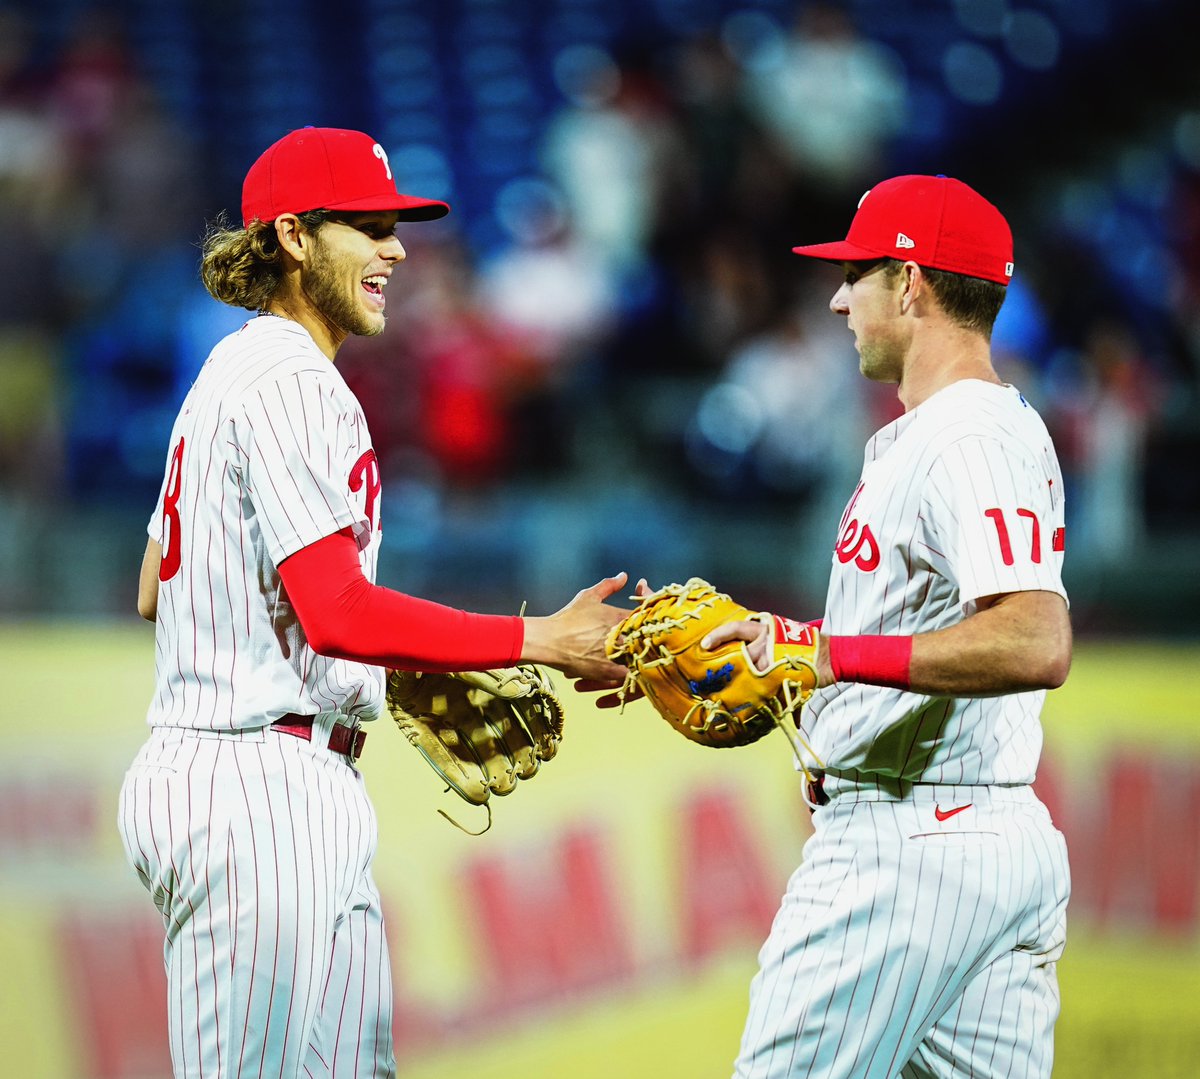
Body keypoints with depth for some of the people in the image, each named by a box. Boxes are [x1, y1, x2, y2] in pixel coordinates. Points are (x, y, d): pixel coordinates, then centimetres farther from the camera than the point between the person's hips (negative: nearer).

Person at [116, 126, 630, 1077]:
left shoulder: (229, 373, 20)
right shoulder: (295, 384, -13)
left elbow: (155, 593, 27)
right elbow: (342, 614, -23)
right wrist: (544, 642, -20)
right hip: (262, 784, -11)